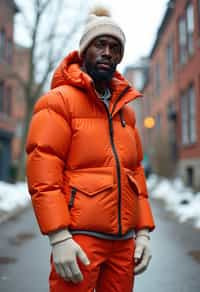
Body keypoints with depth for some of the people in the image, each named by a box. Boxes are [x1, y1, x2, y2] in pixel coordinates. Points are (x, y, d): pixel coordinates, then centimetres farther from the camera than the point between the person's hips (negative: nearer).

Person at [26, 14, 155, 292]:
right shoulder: (59, 101, -4)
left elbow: (135, 172, 15)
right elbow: (42, 173, -12)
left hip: (124, 240, 6)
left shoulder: (125, 110, 14)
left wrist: (143, 231, 8)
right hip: (79, 237, -5)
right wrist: (59, 237, -18)